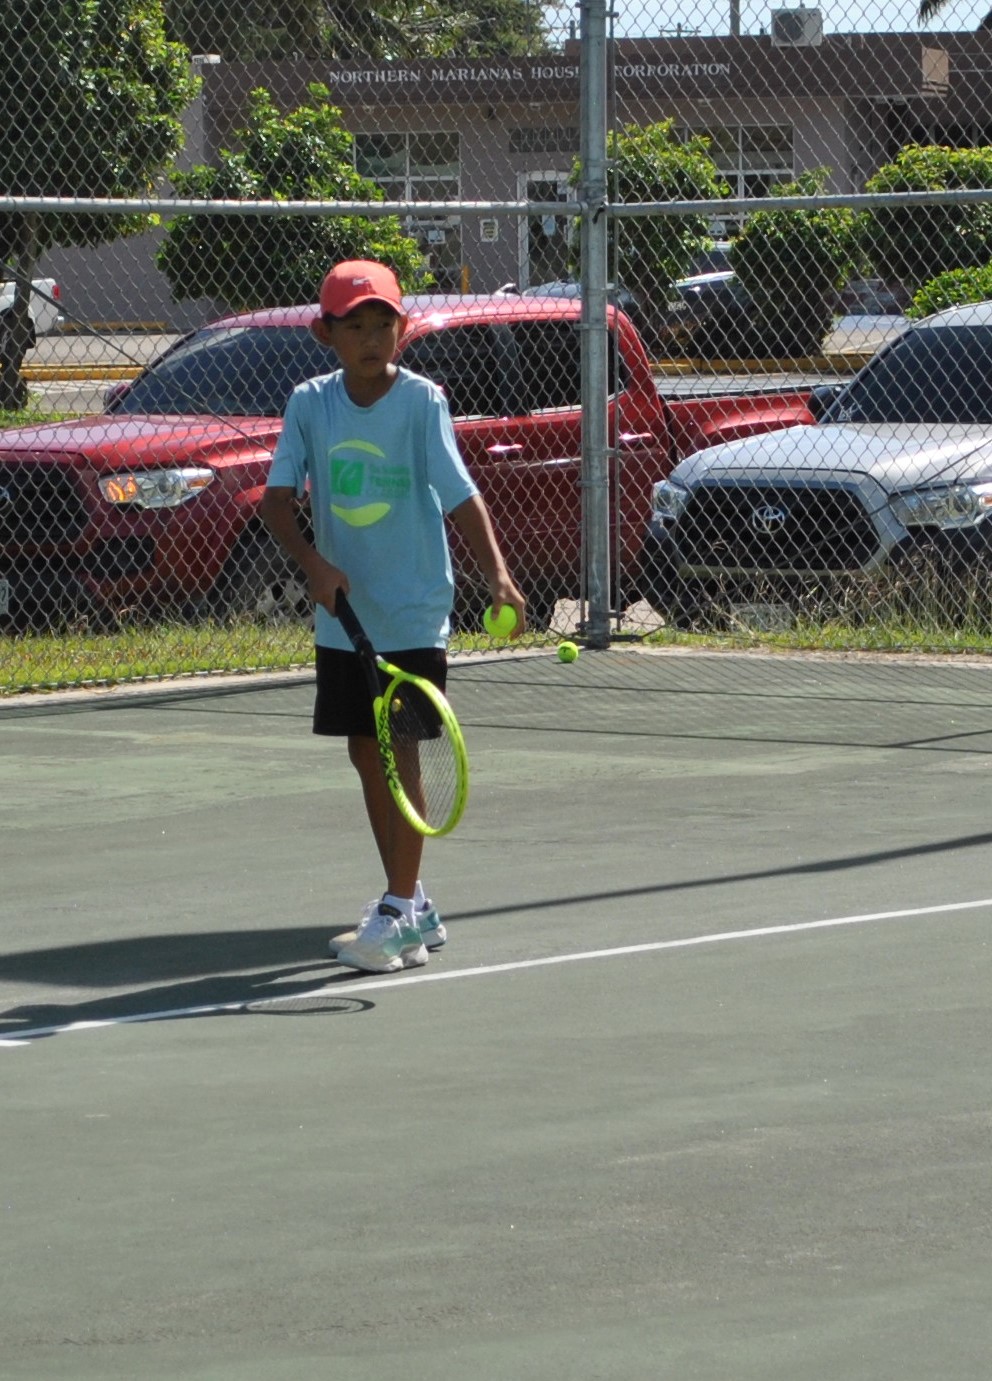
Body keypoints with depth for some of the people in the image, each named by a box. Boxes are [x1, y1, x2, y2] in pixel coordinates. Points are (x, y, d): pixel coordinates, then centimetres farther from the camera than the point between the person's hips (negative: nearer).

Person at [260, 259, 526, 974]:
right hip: (343, 615, 5)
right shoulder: (311, 404, -1)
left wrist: (497, 572, -29)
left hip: (413, 618, -5)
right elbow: (279, 497, -3)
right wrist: (313, 560, -20)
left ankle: (400, 914, -1)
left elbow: (462, 493, -17)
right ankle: (410, 900, 23)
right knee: (368, 757, 11)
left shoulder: (421, 400, -11)